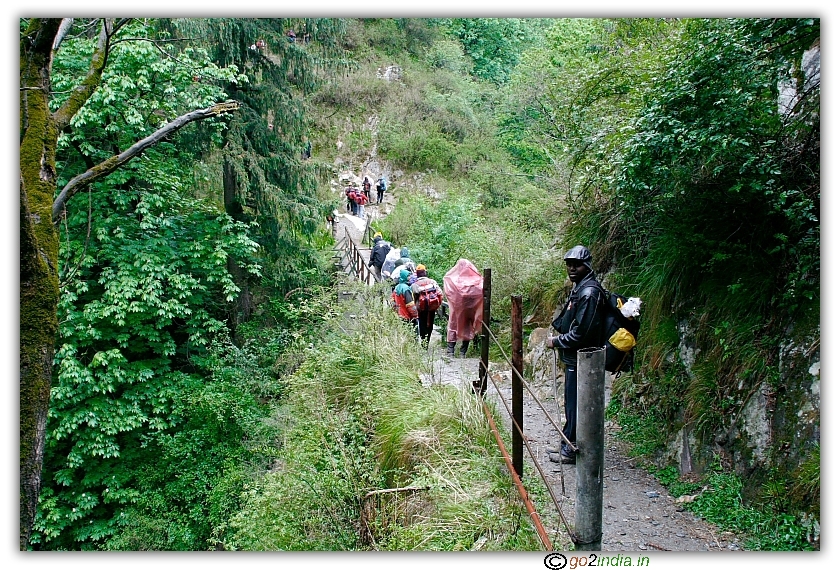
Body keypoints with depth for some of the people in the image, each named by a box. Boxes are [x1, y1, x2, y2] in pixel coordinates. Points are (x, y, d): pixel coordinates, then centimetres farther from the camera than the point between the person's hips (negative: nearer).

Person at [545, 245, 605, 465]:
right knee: (572, 403, 18)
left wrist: (557, 342, -12)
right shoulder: (579, 287, 12)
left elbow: (581, 332, -24)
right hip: (574, 357, 10)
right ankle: (570, 444, 29)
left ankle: (570, 448, 9)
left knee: (574, 404, -1)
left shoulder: (589, 292, -20)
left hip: (580, 359, -10)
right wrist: (559, 337, 9)